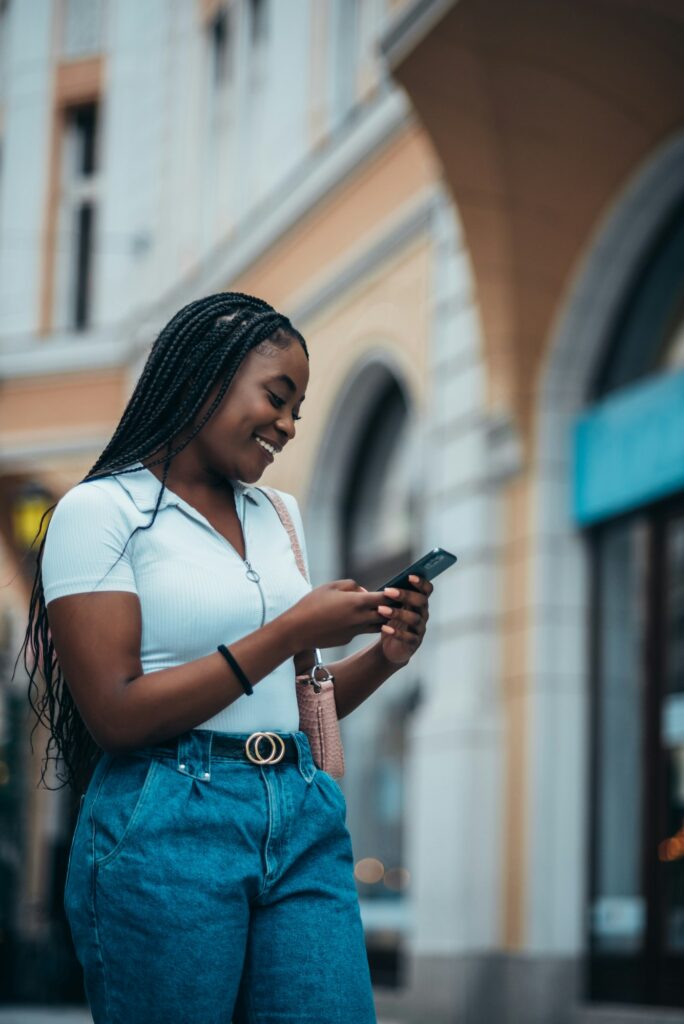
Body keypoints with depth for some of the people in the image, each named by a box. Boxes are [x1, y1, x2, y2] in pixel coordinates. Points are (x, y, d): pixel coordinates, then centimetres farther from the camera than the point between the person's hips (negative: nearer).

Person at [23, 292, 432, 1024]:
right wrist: (289, 632, -12)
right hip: (168, 827, -6)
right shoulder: (102, 509, -4)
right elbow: (116, 713, -13)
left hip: (302, 820, 6)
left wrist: (382, 657, 2)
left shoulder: (277, 516, 18)